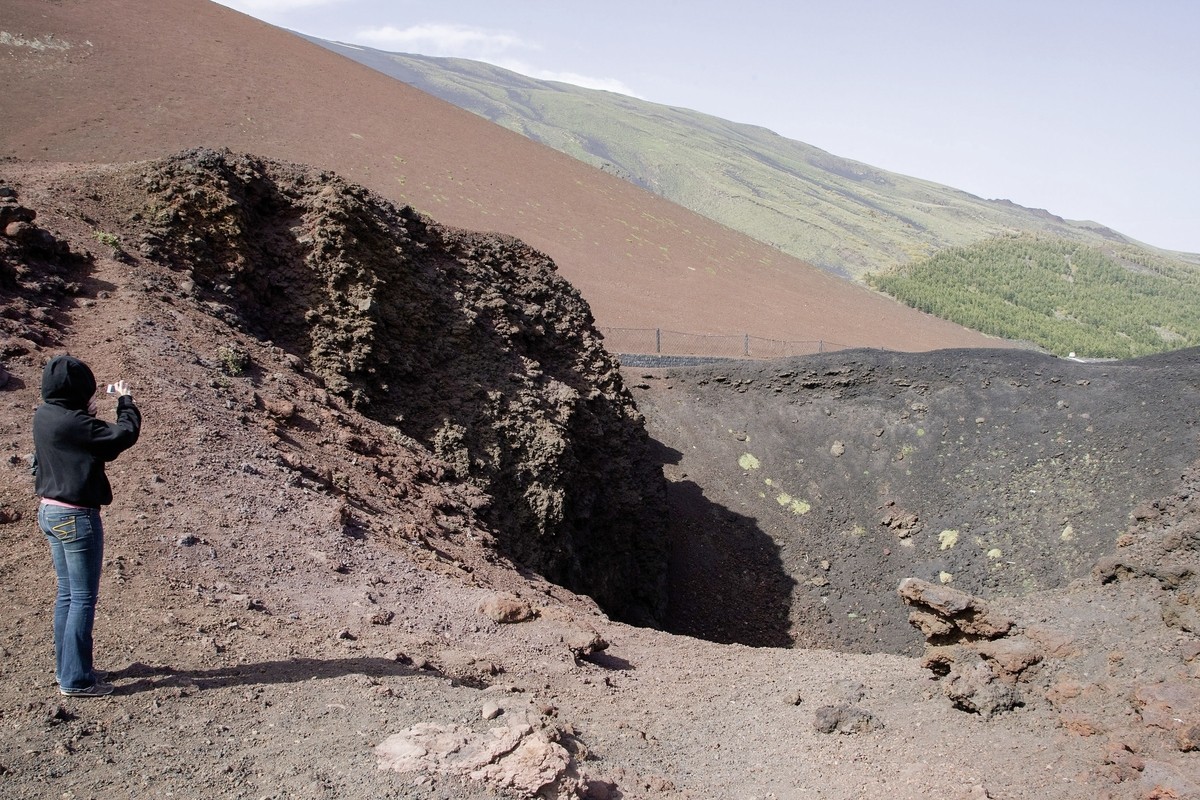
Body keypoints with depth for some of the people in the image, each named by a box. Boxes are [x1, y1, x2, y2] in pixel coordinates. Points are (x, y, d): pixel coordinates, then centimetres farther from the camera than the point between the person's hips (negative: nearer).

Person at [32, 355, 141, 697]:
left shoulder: (44, 416, 5)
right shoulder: (72, 422, -22)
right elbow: (124, 435, -20)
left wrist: (87, 414, 5)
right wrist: (125, 400, -6)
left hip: (50, 512, 9)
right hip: (76, 516, -9)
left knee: (67, 594, 17)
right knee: (83, 598, 0)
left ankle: (67, 668, 27)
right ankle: (75, 679, 6)